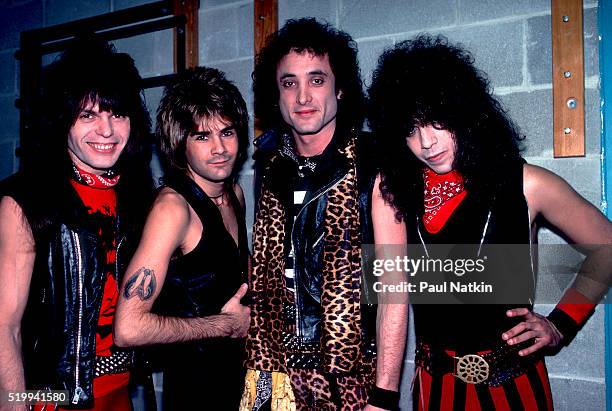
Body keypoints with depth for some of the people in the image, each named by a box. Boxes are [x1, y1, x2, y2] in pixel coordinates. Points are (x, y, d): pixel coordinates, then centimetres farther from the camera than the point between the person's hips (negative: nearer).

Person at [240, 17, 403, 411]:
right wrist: (260, 372, 5)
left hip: (351, 377, -3)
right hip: (277, 377, 4)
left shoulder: (372, 165, -9)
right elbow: (263, 281, 7)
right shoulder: (272, 168, 4)